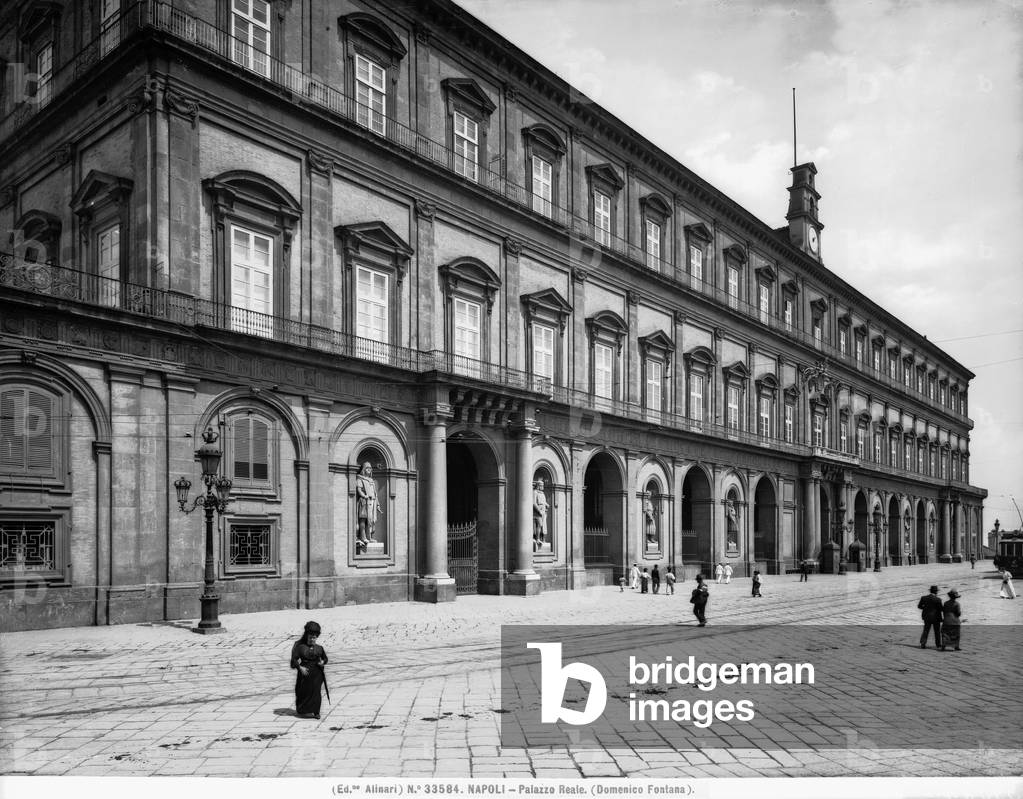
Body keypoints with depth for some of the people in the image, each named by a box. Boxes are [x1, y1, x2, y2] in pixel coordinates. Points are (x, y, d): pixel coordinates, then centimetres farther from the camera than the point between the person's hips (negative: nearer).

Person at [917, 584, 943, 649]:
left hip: (926, 617, 3)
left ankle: (922, 643, -3)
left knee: (926, 631, 10)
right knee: (937, 632, 13)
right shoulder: (938, 599, -15)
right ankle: (938, 645, 21)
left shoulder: (924, 597, -4)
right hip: (936, 617, -3)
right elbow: (941, 609, -12)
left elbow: (919, 606, 1)